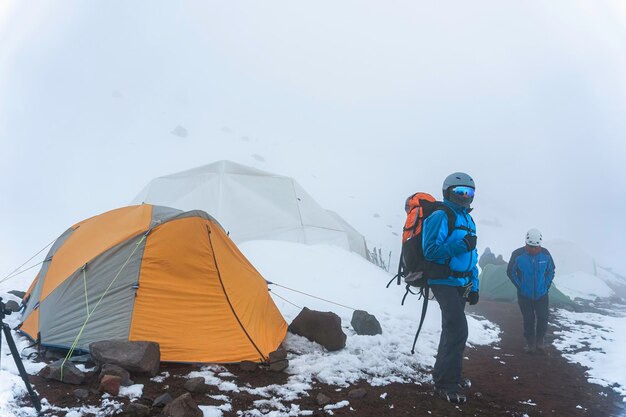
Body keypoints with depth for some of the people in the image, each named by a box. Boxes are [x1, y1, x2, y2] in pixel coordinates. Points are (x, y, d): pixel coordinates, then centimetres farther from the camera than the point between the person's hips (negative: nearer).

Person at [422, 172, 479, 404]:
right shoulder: (440, 216, -13)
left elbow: (471, 257, 18)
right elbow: (430, 250, -20)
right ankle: (446, 384, -5)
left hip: (460, 284, 9)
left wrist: (474, 286, 14)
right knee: (458, 330, -14)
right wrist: (460, 246, -26)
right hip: (444, 282, -9)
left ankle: (445, 374, 32)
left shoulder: (468, 220, 14)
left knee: (452, 330, 17)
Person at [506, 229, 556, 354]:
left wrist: (547, 285, 1)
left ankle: (540, 341, 24)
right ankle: (530, 343, 21)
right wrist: (520, 286, -4)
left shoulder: (545, 254, -8)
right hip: (524, 295, -1)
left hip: (542, 294, 1)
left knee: (543, 318, 3)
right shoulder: (518, 254, -15)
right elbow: (510, 272, -1)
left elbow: (551, 271, 9)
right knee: (528, 320, 6)